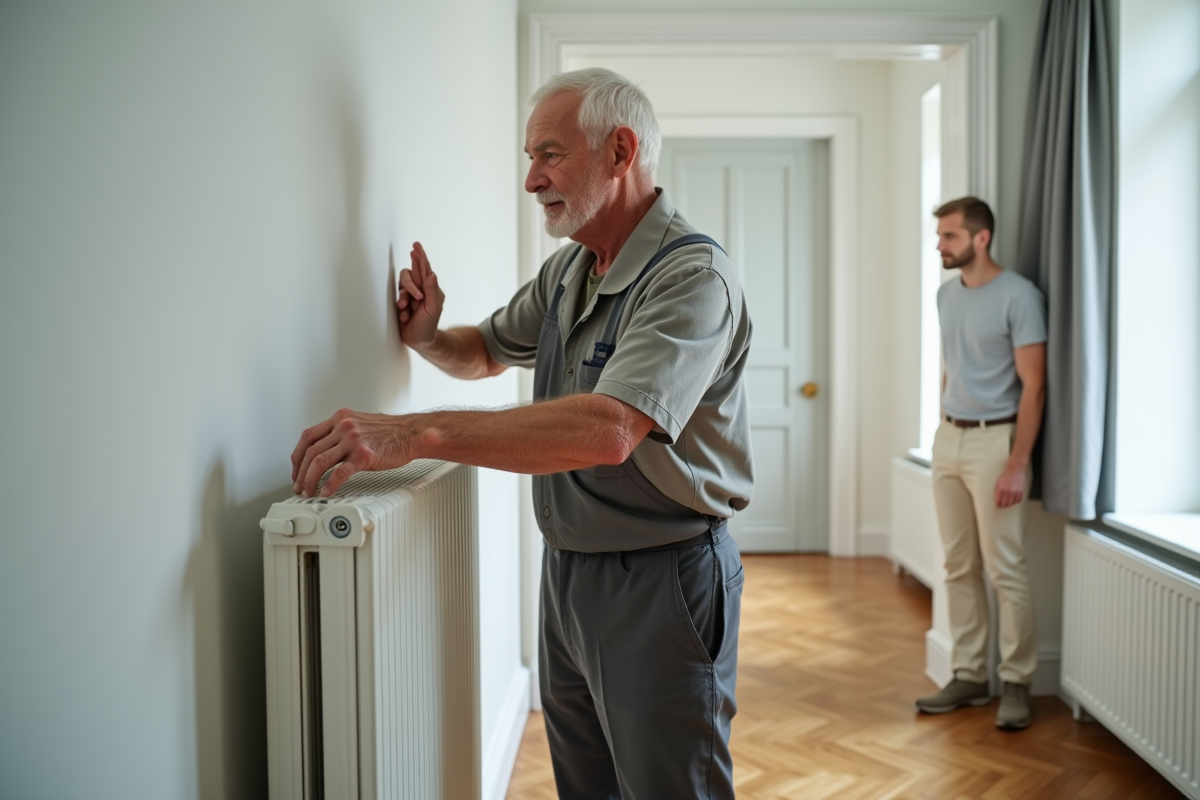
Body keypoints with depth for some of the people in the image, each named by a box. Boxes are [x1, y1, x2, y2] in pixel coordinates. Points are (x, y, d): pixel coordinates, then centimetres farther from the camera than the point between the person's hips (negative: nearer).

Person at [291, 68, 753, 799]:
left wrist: (415, 433, -37)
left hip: (659, 582, -8)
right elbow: (486, 353, 24)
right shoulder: (566, 271, 8)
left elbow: (607, 430, -34)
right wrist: (428, 337, 0)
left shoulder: (691, 274, -20)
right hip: (566, 571, 8)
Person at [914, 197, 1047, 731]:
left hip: (994, 440, -7)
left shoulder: (1018, 296, -11)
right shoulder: (946, 294, 11)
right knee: (959, 567, 10)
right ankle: (969, 677, 20)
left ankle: (1016, 683, 11)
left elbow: (1032, 385, -13)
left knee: (1004, 568, -2)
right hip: (948, 439, 7)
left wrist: (1017, 464, -18)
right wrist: (943, 430, 15)